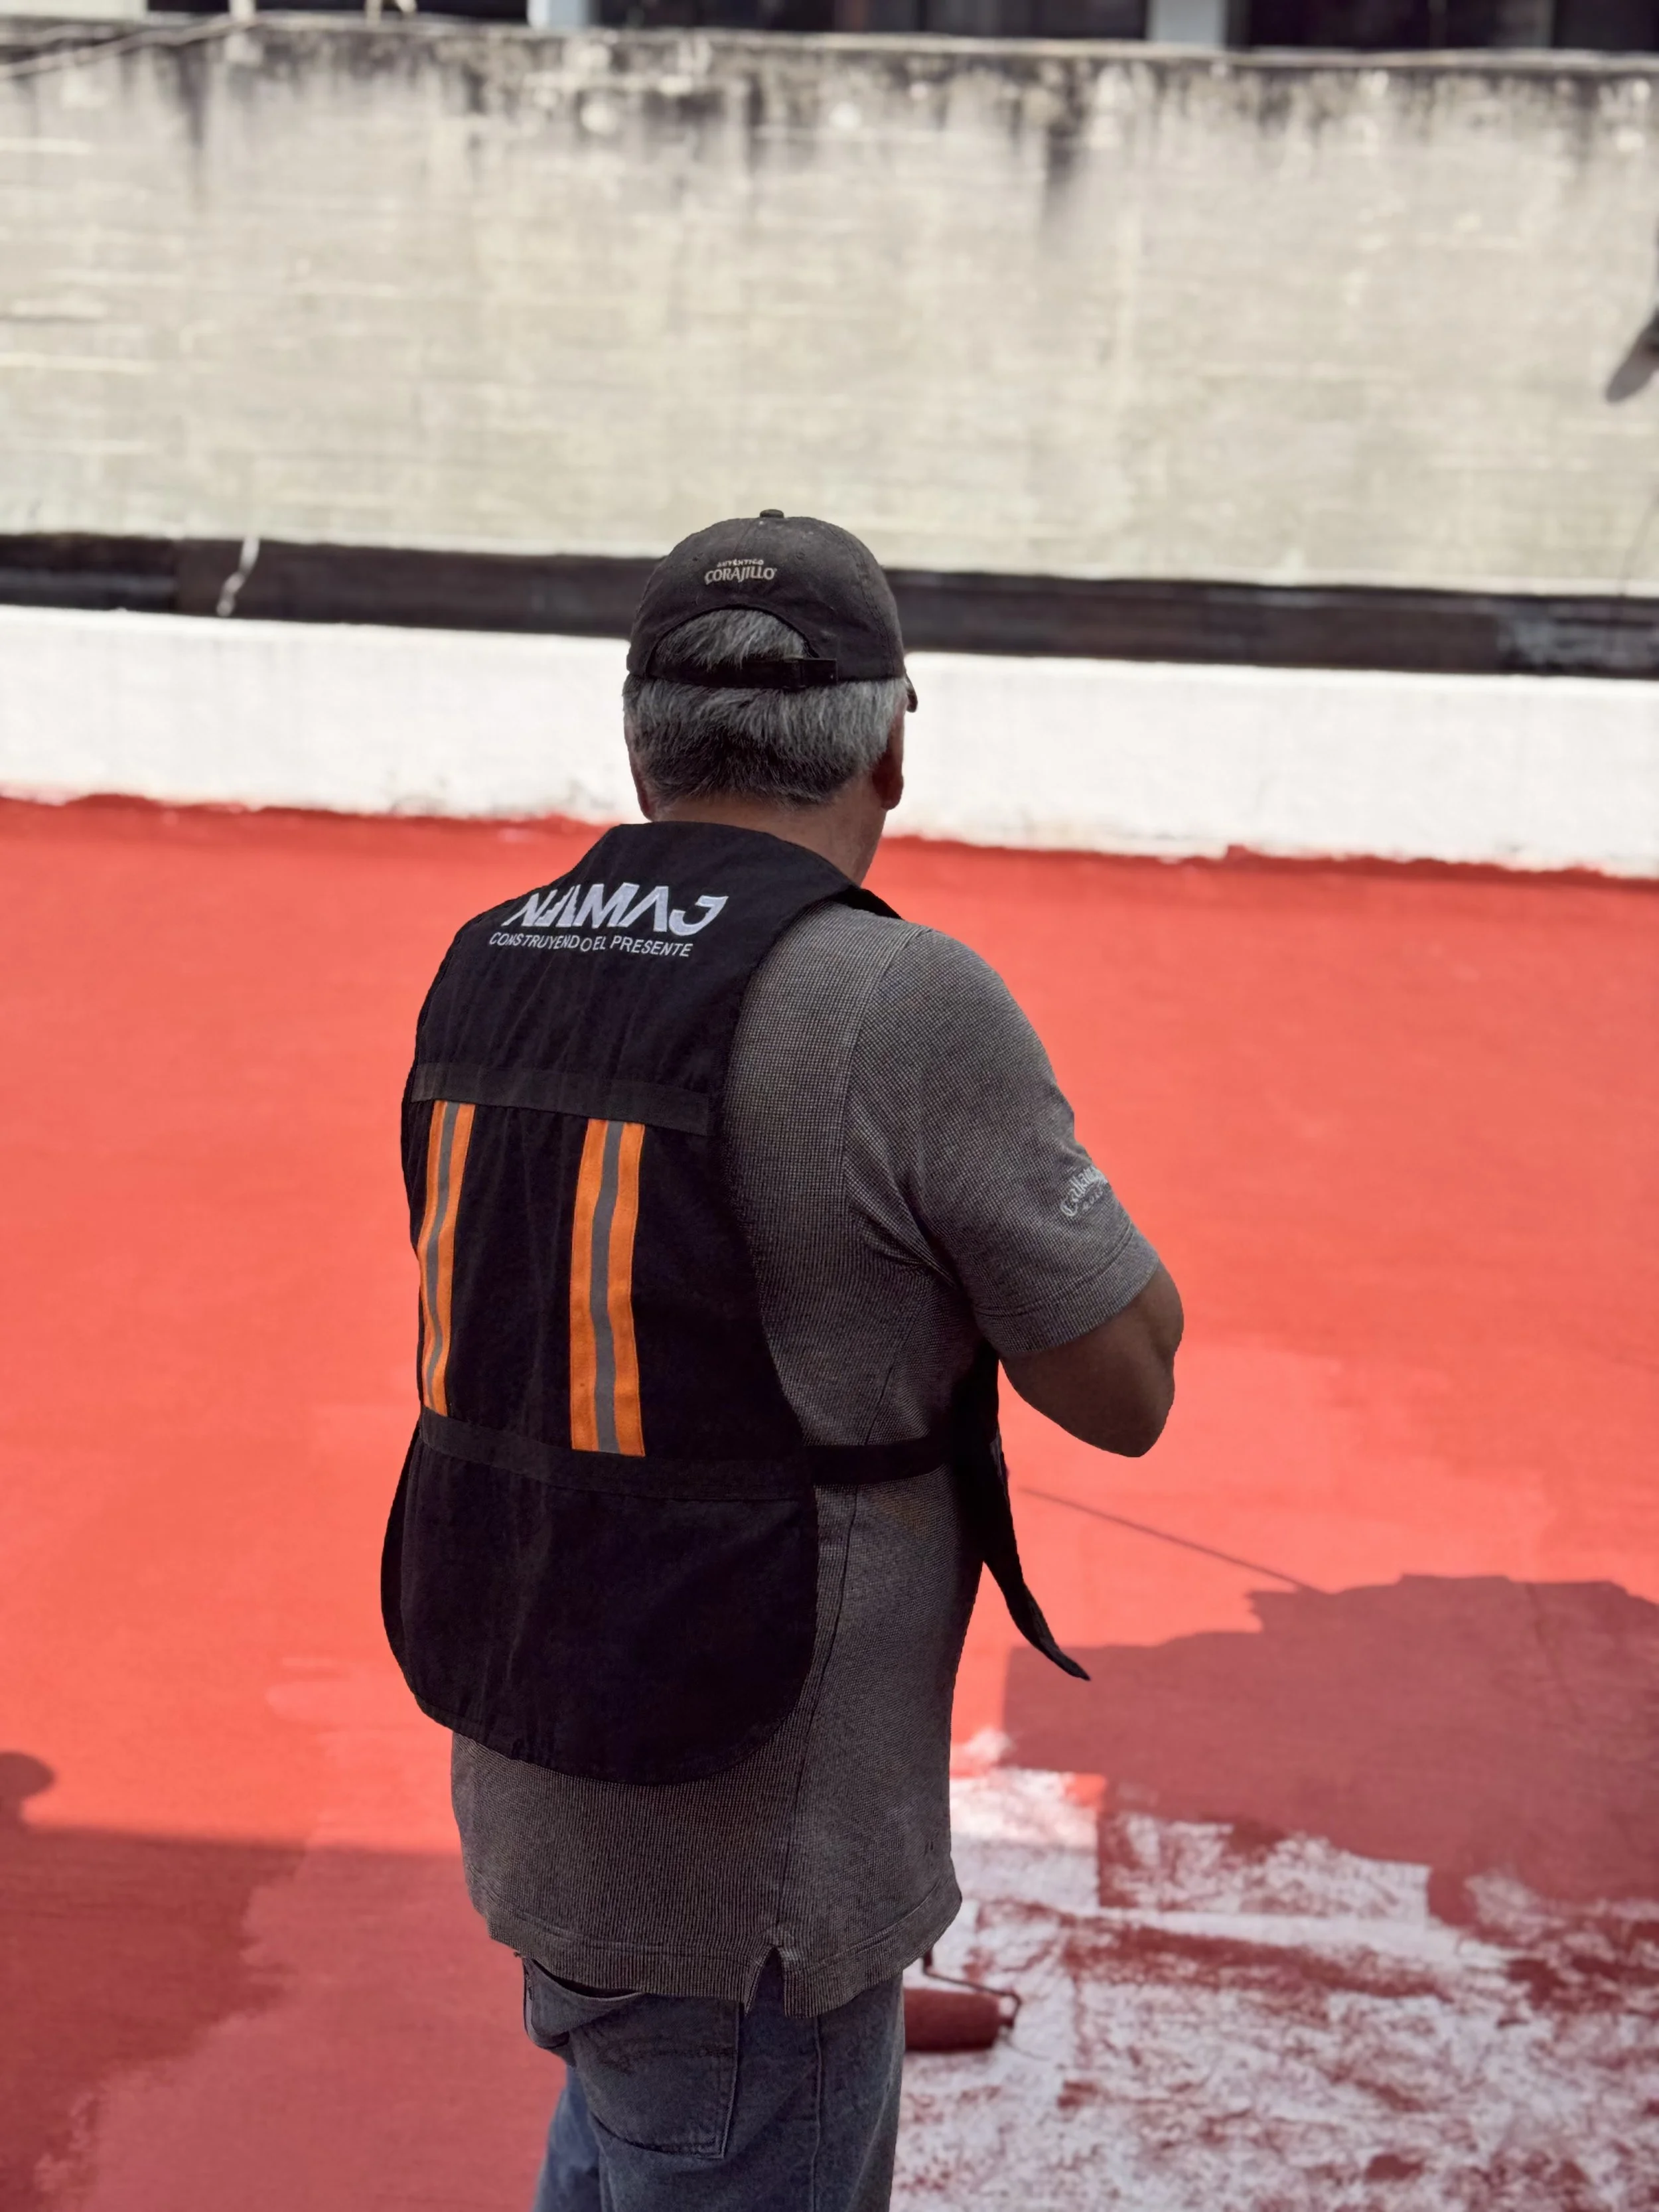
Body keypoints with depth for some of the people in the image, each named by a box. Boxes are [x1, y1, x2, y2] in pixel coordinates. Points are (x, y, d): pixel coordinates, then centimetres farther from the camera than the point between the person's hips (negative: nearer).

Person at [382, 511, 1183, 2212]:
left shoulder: (484, 973, 0)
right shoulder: (907, 1005, -21)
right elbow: (1126, 1388, -13)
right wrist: (1001, 1173, 3)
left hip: (532, 1796, 7)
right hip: (747, 1870, -7)